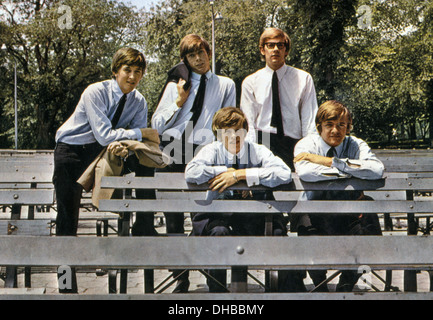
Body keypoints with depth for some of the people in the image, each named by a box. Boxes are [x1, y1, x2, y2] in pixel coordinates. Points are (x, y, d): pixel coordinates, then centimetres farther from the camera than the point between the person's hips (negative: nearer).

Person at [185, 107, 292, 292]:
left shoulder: (258, 151, -1)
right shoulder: (213, 151, 0)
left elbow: (285, 174, -20)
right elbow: (191, 173, -19)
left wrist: (239, 174, -22)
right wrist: (225, 171, -14)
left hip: (254, 215, 1)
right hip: (218, 215, 0)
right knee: (219, 231, -33)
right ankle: (216, 291, -12)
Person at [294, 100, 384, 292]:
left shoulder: (356, 145, 0)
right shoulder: (307, 144, -3)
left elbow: (377, 170, -22)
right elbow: (304, 172, -28)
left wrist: (330, 161, -24)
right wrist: (351, 172, -22)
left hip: (349, 212, 2)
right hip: (314, 211, -2)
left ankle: (346, 286, 4)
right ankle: (320, 286, 10)